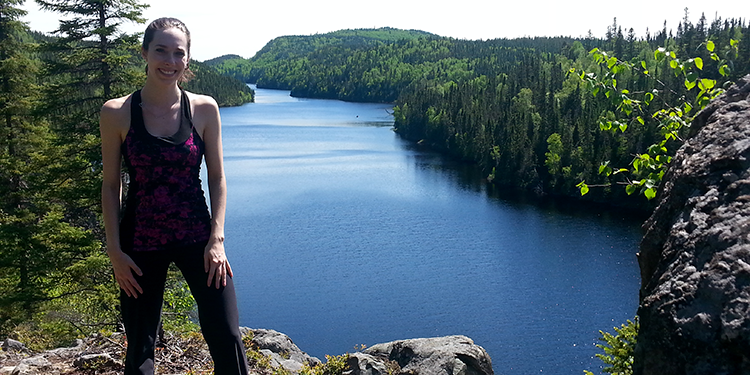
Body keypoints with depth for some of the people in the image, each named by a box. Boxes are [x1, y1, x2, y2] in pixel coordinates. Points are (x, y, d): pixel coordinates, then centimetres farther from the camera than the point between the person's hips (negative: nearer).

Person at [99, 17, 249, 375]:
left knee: (227, 338, -3)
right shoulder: (116, 113, -4)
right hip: (141, 242, 0)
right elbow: (110, 186, 1)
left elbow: (217, 178, 2)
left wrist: (217, 238, -6)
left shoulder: (204, 109, -2)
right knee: (139, 346, 11)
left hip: (197, 238, 0)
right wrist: (115, 251, -3)